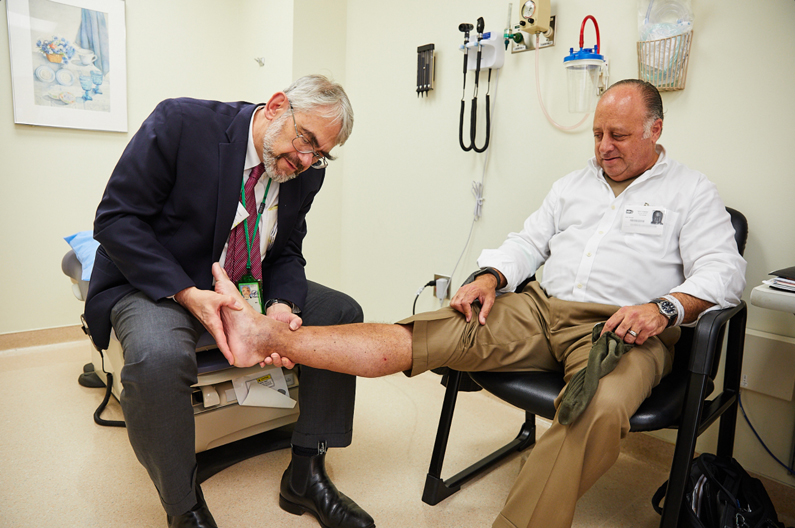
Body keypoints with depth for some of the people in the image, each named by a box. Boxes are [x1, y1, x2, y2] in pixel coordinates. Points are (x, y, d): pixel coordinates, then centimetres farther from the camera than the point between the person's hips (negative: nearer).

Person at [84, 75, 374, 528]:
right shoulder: (181, 122, -18)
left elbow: (286, 253, 5)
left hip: (249, 287, 5)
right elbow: (116, 219, -17)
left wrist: (281, 305, -18)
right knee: (158, 356, -37)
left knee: (343, 313, -8)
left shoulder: (307, 171, -3)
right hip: (155, 283, -5)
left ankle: (306, 475, 2)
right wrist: (188, 294, -28)